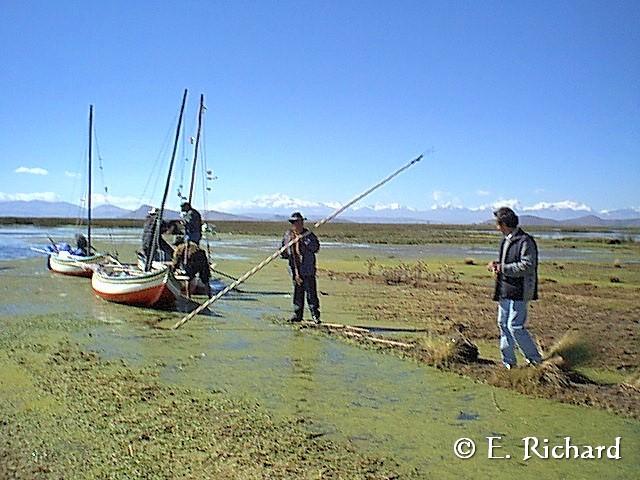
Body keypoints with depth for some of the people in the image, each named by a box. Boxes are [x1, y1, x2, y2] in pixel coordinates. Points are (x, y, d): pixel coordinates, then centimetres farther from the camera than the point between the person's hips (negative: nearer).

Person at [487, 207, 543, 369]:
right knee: (503, 325, 12)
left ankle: (535, 359, 8)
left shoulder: (525, 241, -15)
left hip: (519, 292, -9)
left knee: (515, 326, -10)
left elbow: (528, 266, -22)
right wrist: (496, 264, 7)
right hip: (505, 291, 9)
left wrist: (503, 268, -18)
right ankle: (508, 362, 22)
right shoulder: (506, 240, 14)